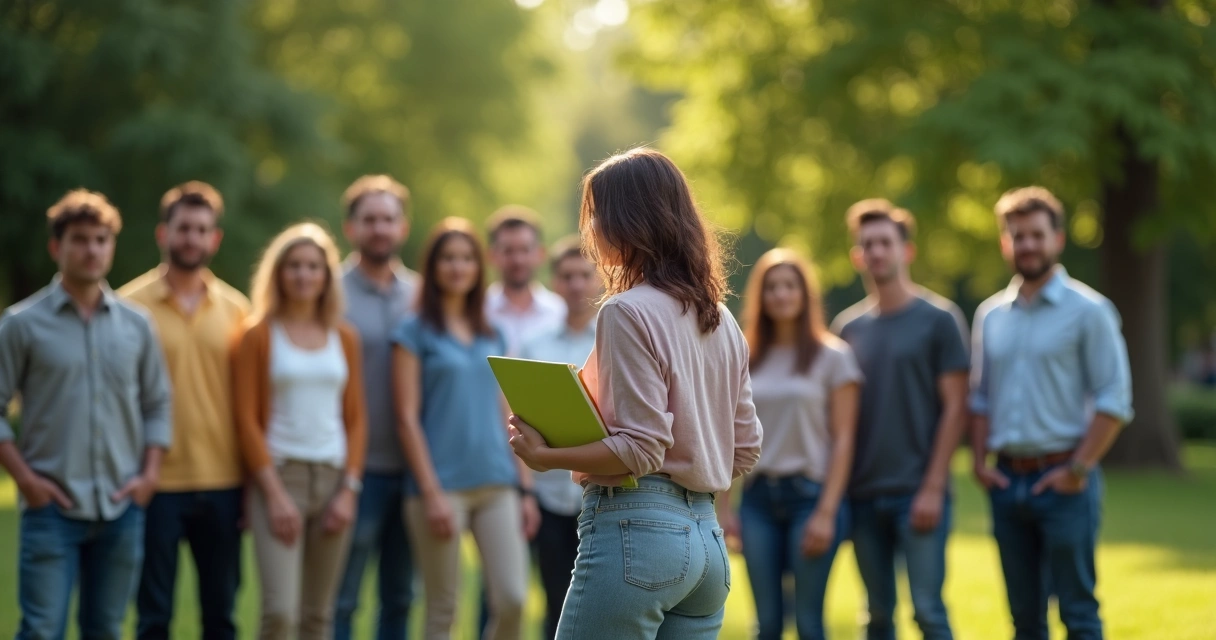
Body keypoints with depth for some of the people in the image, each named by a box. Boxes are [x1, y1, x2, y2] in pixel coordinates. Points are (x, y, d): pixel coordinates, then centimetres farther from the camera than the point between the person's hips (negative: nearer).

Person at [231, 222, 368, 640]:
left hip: (333, 479, 4)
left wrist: (349, 490, 0)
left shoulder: (344, 339, 11)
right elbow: (246, 420, -3)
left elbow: (355, 419, 11)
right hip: (278, 475, -4)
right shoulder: (257, 335, 0)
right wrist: (275, 494, -11)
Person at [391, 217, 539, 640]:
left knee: (513, 600, -7)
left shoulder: (493, 336, 15)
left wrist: (525, 487, 11)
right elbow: (407, 419, -5)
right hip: (443, 486, -4)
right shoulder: (415, 332, 1)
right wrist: (431, 493, -12)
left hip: (497, 485, 4)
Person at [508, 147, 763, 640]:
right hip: (707, 538, 9)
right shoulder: (721, 321, 14)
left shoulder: (628, 312, -10)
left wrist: (544, 457, -9)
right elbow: (745, 450, 16)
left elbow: (640, 448, -16)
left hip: (636, 530, -8)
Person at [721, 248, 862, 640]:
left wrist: (826, 512, -11)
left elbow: (842, 440, -4)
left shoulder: (832, 357, 1)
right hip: (759, 496, 3)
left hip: (809, 493, -3)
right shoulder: (746, 360, 10)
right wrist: (724, 508, 4)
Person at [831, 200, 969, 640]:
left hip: (918, 492, -4)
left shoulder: (939, 320, 0)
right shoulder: (848, 326, 11)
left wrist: (933, 487, -11)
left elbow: (955, 408, -4)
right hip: (864, 494, 4)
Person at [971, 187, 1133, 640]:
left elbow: (1113, 402, -8)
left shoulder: (1088, 311, -4)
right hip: (1008, 480, 5)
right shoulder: (991, 316, 12)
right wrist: (980, 460, 4)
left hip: (1062, 480, -5)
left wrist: (1078, 469, -14)